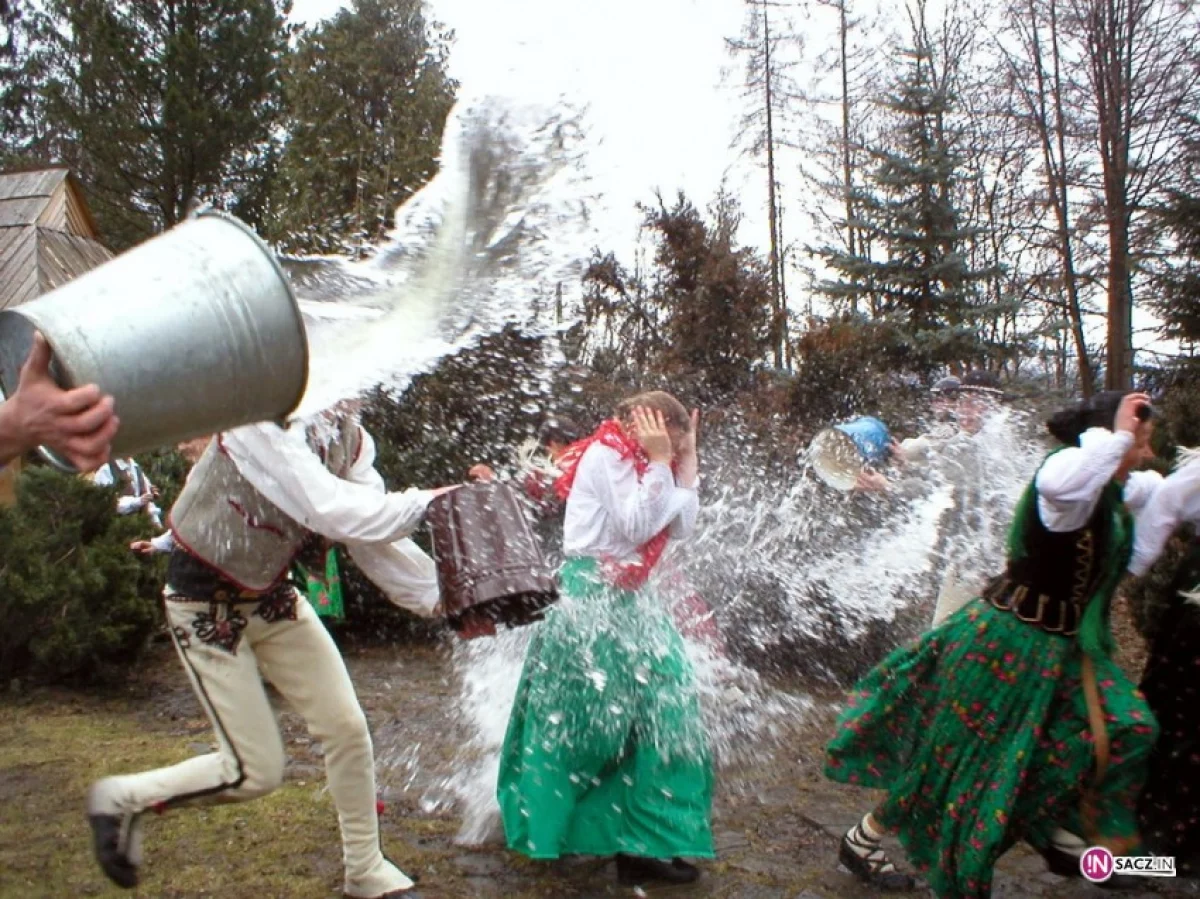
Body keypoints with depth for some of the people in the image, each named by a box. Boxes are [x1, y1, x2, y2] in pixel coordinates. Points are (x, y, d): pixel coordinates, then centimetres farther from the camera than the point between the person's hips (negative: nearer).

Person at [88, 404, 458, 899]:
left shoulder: (347, 434, -8)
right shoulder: (263, 427, -31)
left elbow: (371, 528, -9)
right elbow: (334, 513, -41)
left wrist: (441, 598, -16)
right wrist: (424, 503, -31)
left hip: (272, 595, 7)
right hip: (206, 606, -7)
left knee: (347, 728, 4)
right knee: (255, 771, -3)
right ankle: (120, 799, 23)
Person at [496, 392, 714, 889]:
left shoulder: (634, 463, 16)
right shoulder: (607, 454, -10)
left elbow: (680, 527, 10)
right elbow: (636, 527, -20)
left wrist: (686, 462, 7)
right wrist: (659, 462, -14)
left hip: (624, 601, 9)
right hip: (592, 600, -9)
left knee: (658, 707, 6)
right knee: (581, 721, 0)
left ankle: (639, 839, 15)